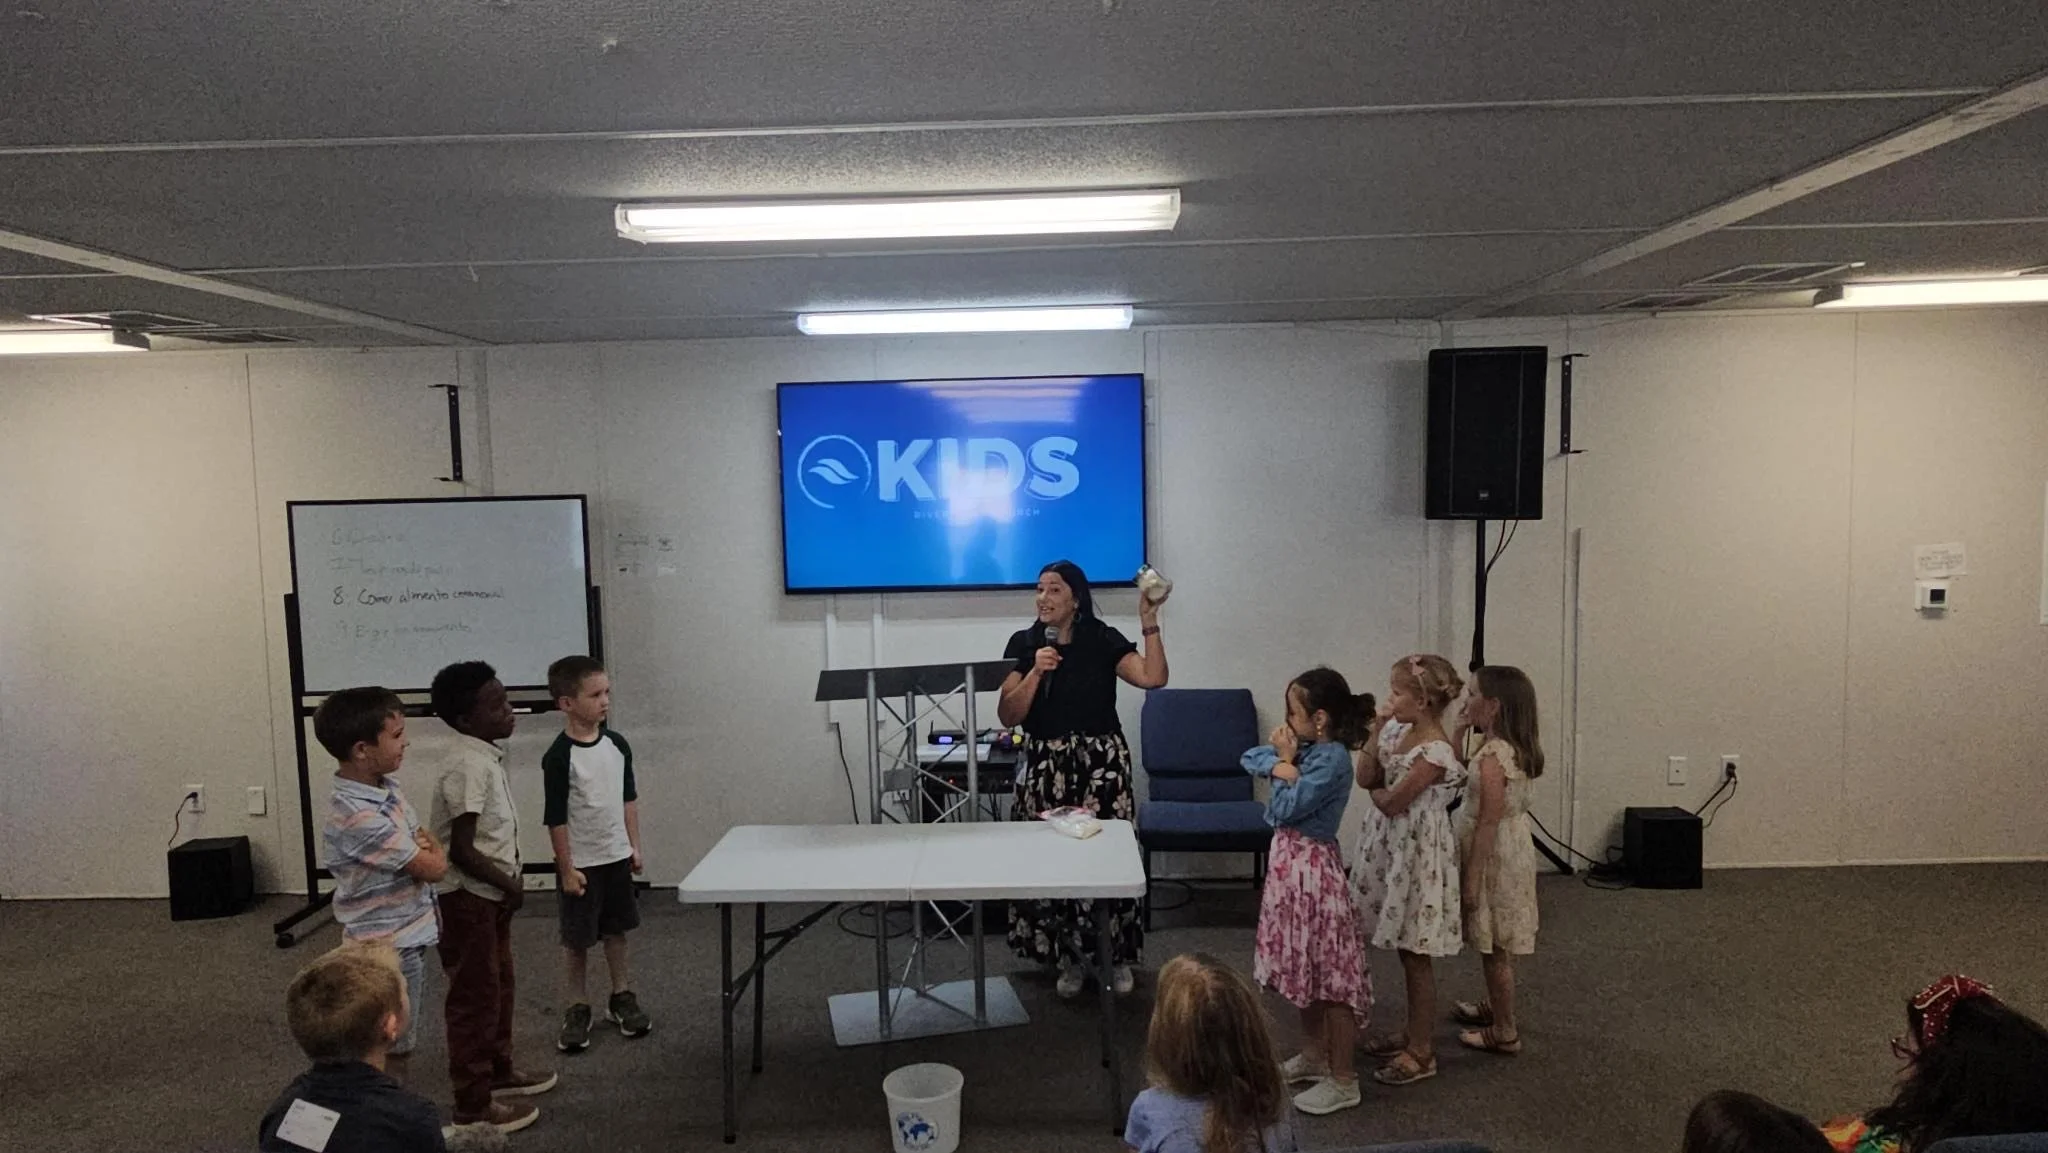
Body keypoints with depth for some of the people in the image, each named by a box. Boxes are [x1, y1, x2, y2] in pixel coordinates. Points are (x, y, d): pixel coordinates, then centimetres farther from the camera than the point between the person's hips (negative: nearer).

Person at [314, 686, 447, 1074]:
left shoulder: (386, 790, 1)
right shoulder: (358, 817, -28)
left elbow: (422, 841, 14)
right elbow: (432, 868, -21)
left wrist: (426, 848, -6)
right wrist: (435, 851, -1)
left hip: (408, 938, 9)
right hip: (388, 948, -9)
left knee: (398, 1044, 22)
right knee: (390, 1051, 5)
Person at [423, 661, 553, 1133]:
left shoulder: (482, 754, 6)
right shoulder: (469, 765, -25)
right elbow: (461, 851, -25)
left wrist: (506, 883, 11)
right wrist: (510, 884, -14)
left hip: (488, 892, 10)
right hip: (470, 895, -10)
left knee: (498, 985, 22)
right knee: (475, 995, 2)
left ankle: (499, 1070, 38)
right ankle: (473, 1103, 13)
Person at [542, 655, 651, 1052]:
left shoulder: (617, 745, 0)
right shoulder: (559, 757, -17)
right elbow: (555, 818, -15)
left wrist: (634, 845, 9)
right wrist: (567, 869, -14)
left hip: (617, 856, 5)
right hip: (581, 863, -5)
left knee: (616, 930, 15)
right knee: (578, 940, 6)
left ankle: (621, 997, 29)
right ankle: (578, 1008, 20)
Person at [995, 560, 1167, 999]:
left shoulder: (1103, 640, -1)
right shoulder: (1023, 644, 1)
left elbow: (1154, 678, -14)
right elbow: (1008, 716, -4)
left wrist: (1149, 624, -19)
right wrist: (1036, 672, -16)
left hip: (1101, 764, -1)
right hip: (1047, 767, 2)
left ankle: (1117, 957, 16)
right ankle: (1070, 958, 20)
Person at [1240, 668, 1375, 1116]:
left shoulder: (1332, 757, -20)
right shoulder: (1306, 747, 6)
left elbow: (1287, 809, -21)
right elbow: (1251, 758, 7)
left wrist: (1286, 761, -9)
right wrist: (1281, 763, -12)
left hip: (1312, 866, -9)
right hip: (1291, 862, 9)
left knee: (1330, 973, -1)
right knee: (1305, 967, 19)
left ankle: (1343, 1079, 8)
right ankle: (1313, 1056, 33)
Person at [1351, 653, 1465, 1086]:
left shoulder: (1435, 752, -23)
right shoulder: (1397, 733, 3)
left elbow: (1391, 803, -21)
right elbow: (1365, 778, 3)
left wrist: (1376, 790, 0)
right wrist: (1375, 733, -5)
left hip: (1417, 855, -9)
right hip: (1392, 849, 9)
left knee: (1416, 955, 3)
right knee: (1407, 951, 19)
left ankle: (1421, 1052, 15)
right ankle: (1413, 1032, 33)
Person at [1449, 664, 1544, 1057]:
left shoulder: (1493, 755, -25)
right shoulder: (1511, 747, 3)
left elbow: (1488, 822, -23)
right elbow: (1460, 778, 16)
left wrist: (1471, 877, -19)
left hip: (1495, 857, -10)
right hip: (1507, 851, 10)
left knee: (1495, 948, 4)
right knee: (1495, 946, 24)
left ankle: (1505, 1032, 16)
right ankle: (1495, 1007, 40)